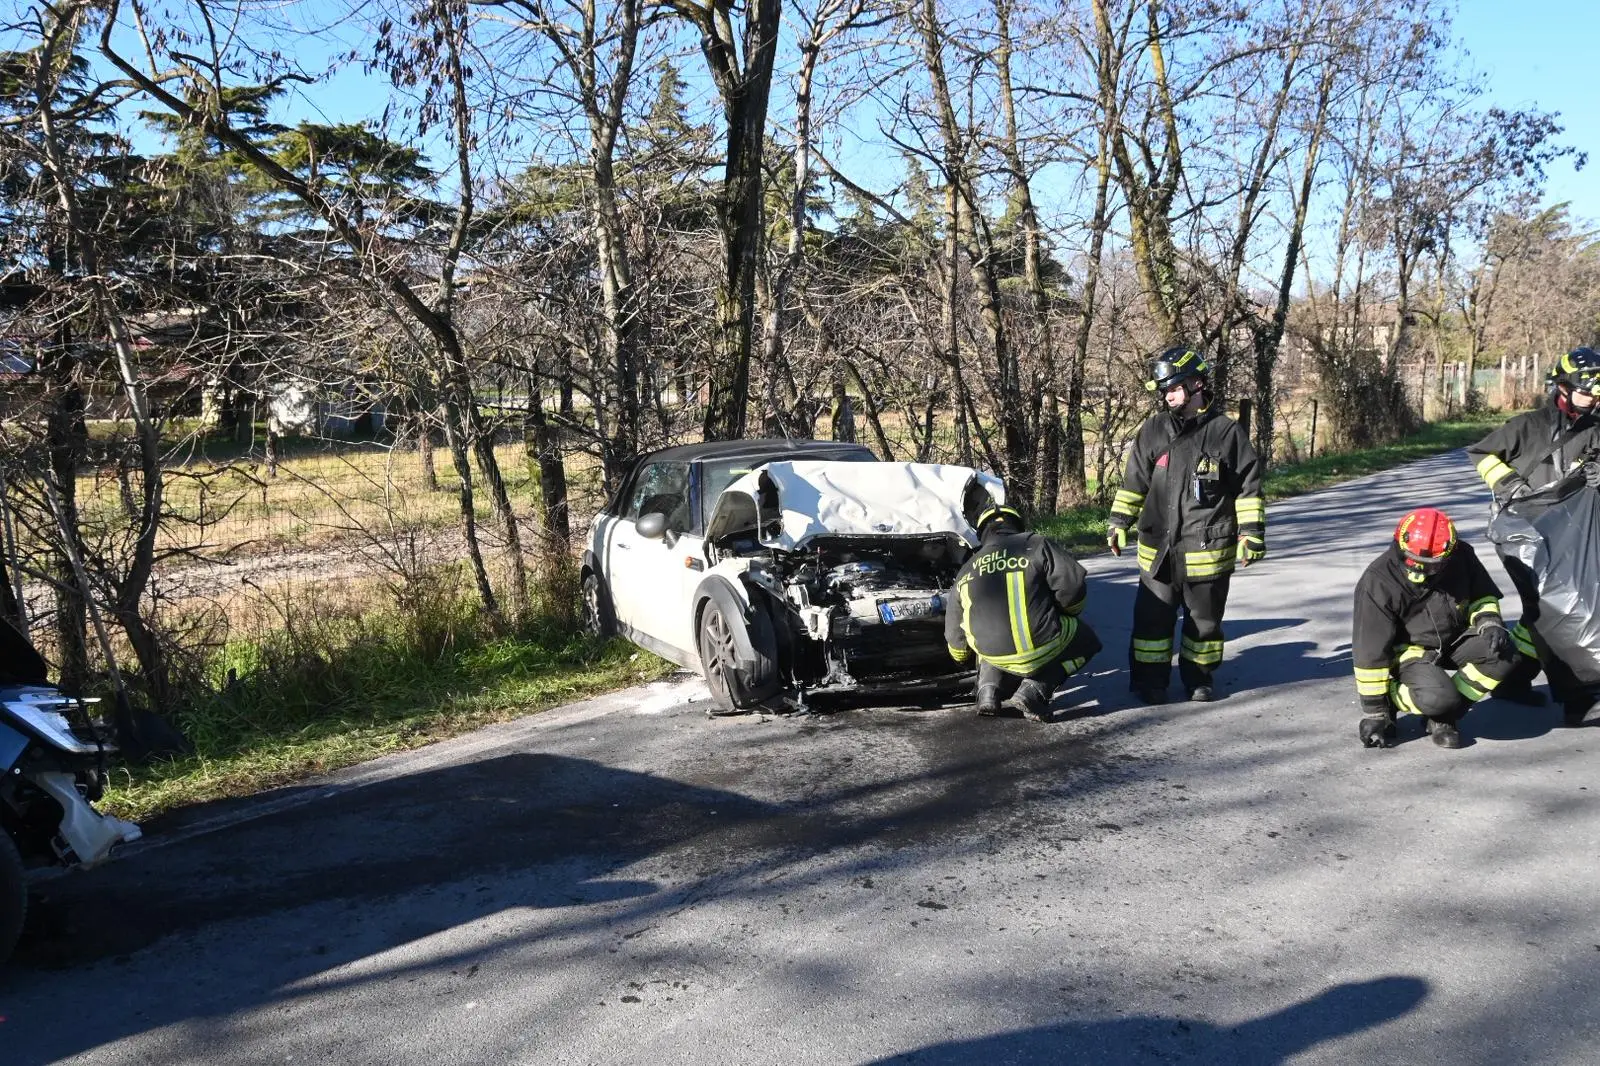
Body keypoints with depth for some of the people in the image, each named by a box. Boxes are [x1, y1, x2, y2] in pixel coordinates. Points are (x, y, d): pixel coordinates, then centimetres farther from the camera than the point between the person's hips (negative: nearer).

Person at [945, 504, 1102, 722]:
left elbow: (955, 634, 23)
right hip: (1041, 647, -4)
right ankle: (1035, 690, 1)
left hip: (991, 654, 5)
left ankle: (989, 689, 11)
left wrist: (960, 656, 45)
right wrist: (1066, 615, 16)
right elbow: (1074, 586, -7)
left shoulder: (965, 572, 15)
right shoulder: (1035, 545, 2)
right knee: (1087, 640, 23)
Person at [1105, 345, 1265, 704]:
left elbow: (1249, 486, 1)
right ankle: (1149, 679, 16)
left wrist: (1251, 533, -3)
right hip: (1158, 548, 2)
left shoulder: (1227, 432, -2)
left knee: (1205, 619, 10)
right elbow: (1134, 482, 11)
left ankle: (1198, 678, 26)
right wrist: (1118, 522, 7)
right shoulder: (1153, 431, 5)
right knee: (1152, 616, 4)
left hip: (1208, 549, -2)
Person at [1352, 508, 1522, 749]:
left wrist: (1489, 622, -16)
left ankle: (1444, 716, -7)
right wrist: (1373, 709, -17)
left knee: (1505, 653, -22)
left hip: (1454, 639, 6)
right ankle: (1390, 702, 1)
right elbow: (1371, 649, -20)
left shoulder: (1461, 557, -13)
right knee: (1436, 697, -33)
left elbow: (1482, 595, 8)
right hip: (1410, 650, -5)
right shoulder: (1378, 582, -24)